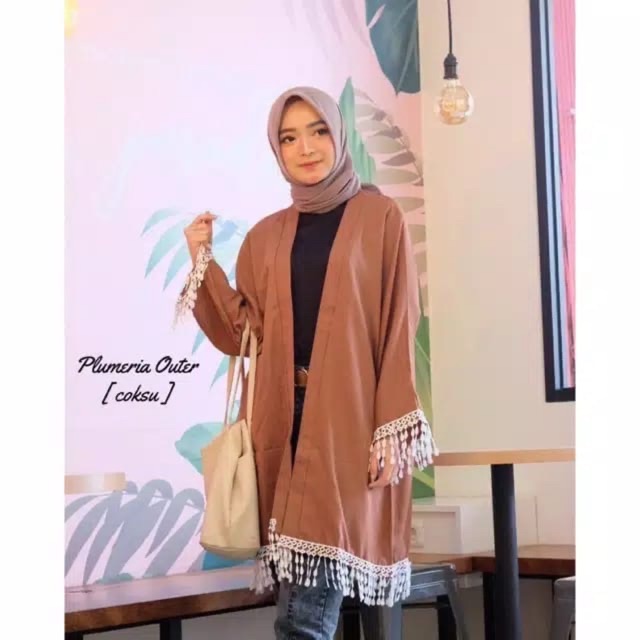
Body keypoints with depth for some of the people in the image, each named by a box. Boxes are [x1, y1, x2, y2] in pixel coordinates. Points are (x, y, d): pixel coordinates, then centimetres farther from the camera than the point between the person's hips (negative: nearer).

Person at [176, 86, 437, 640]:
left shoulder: (380, 218, 1)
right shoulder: (266, 236, 14)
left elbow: (398, 329, -5)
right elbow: (244, 332, 10)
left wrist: (392, 428, -12)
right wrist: (202, 260, 1)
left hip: (352, 419, -4)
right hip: (286, 420, 5)